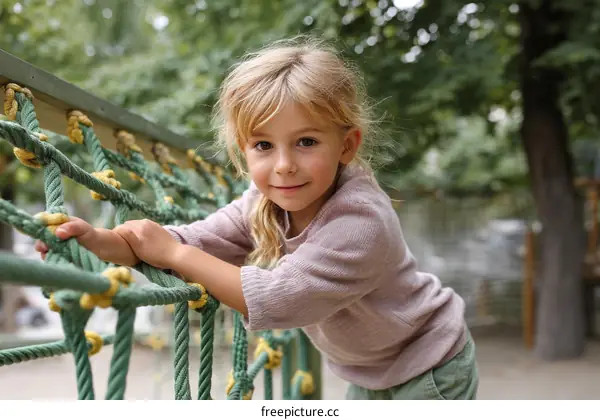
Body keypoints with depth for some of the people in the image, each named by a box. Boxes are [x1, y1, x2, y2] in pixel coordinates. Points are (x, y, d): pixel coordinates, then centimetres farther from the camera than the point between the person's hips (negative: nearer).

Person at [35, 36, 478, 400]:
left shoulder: (360, 220, -36)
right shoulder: (262, 206, -11)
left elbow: (276, 298, -38)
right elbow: (192, 242, -16)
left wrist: (173, 254, -32)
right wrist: (102, 240, -34)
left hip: (430, 372, -6)